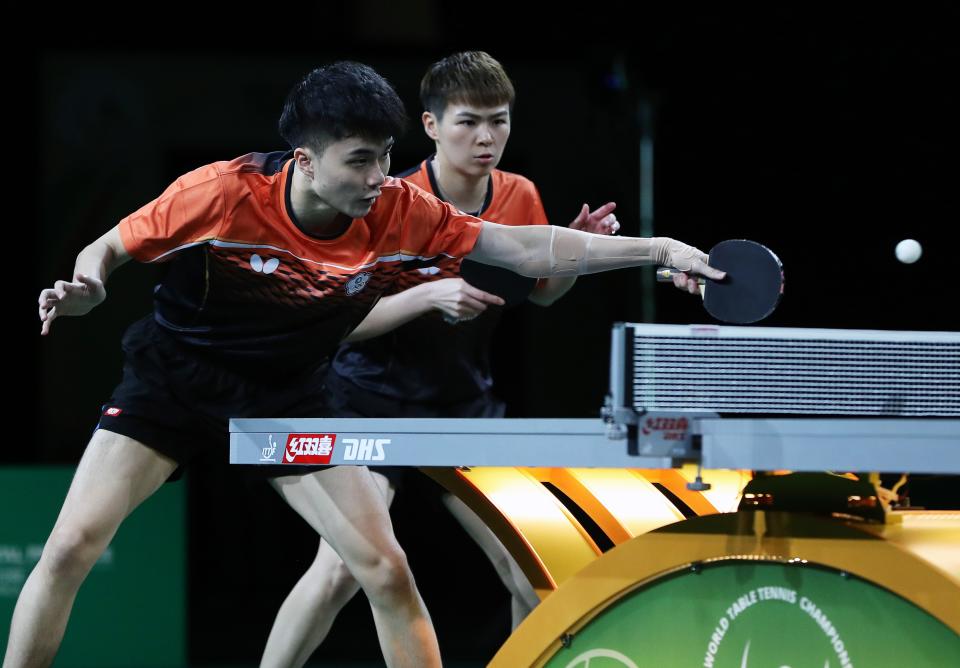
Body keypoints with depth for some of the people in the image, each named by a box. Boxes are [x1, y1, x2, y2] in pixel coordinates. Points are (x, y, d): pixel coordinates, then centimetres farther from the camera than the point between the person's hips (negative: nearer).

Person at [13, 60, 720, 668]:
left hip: (288, 397, 2)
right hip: (174, 377, -2)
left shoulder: (399, 213, -17)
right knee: (71, 546, -15)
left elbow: (528, 250, -16)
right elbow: (111, 248, -10)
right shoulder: (222, 193, -25)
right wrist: (82, 289, -33)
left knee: (386, 572, -6)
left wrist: (657, 249, -25)